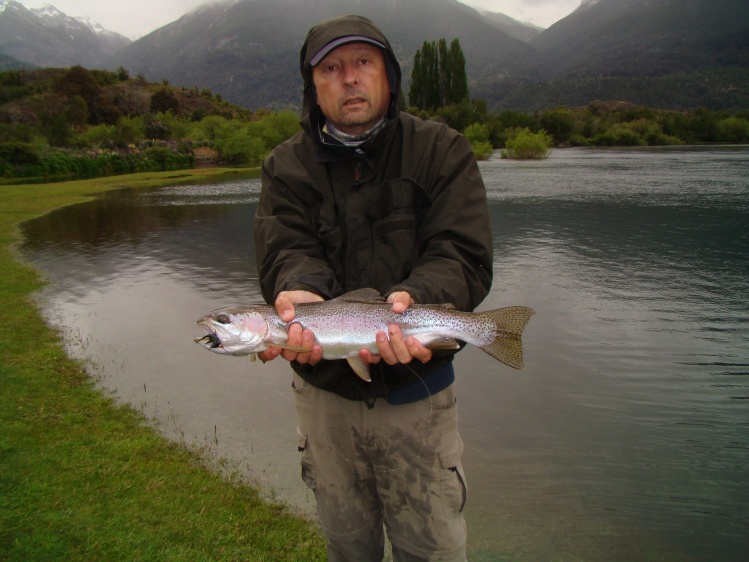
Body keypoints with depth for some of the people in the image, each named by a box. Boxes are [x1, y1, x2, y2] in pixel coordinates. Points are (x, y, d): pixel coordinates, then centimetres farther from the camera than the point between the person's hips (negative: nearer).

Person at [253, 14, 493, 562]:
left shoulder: (442, 152, -4)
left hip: (417, 391, -1)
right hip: (325, 390, 2)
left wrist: (412, 297, -36)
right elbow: (286, 250, -14)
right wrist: (301, 290, -37)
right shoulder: (288, 167, 1)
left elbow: (464, 256, -15)